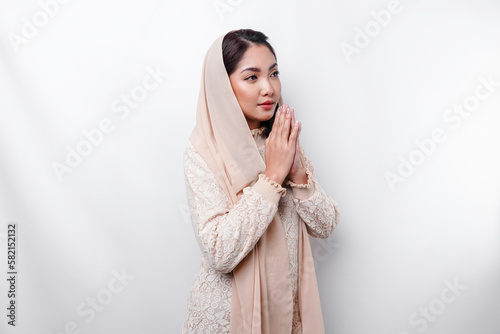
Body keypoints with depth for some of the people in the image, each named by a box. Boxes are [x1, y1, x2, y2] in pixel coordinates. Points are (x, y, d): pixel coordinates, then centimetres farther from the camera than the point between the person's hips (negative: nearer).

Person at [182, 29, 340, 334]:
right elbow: (219, 252, -27)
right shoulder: (205, 152, -18)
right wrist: (272, 175, -26)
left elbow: (325, 225, -4)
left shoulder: (284, 139, -2)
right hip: (229, 309, -4)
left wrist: (297, 172, -19)